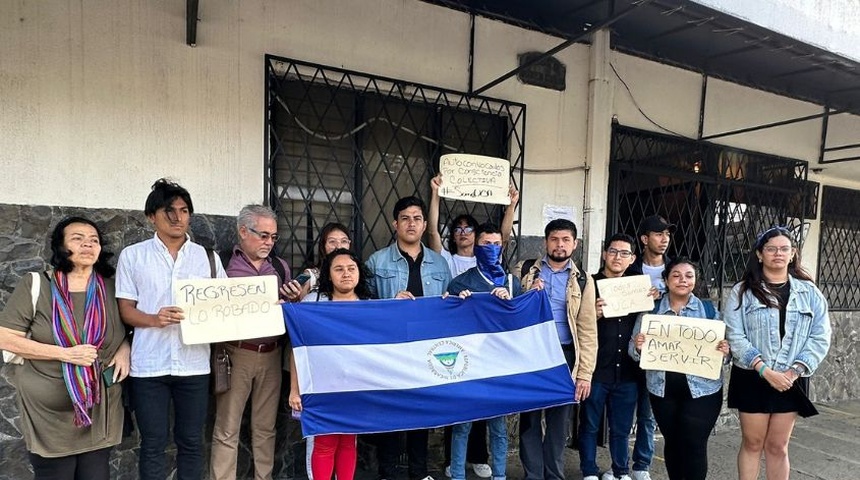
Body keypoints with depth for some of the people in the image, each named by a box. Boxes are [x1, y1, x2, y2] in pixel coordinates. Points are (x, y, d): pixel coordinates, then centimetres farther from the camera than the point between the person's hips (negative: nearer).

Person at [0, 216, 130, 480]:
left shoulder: (111, 287, 1)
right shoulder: (35, 284, -8)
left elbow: (128, 327, 16)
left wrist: (124, 349, -6)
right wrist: (66, 354, -19)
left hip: (100, 407, 3)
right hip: (50, 409, -3)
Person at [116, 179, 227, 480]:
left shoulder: (208, 257, 7)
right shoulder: (132, 255, 3)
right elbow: (126, 310, 1)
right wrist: (155, 320, -18)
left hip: (194, 363, 1)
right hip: (149, 365, -1)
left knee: (191, 442, 11)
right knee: (153, 444, 8)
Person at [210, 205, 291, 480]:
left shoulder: (281, 267, 9)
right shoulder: (224, 265, -6)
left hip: (271, 354, 4)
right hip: (236, 354, -4)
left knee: (266, 427, 14)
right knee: (227, 429, 4)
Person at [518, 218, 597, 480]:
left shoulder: (583, 281, 6)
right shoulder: (527, 272, 7)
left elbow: (588, 330, 2)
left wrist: (585, 373, -4)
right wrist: (530, 295, -9)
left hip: (564, 356, 0)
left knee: (559, 421, 9)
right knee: (529, 419, 5)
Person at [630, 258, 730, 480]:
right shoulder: (651, 311, 3)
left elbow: (723, 346, 4)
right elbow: (634, 350, 5)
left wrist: (725, 350, -18)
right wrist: (638, 347, -18)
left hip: (702, 389, -1)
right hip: (663, 389, 2)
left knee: (695, 445, -2)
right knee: (672, 442, 12)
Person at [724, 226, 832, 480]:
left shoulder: (809, 292, 5)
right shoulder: (742, 292, -3)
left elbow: (820, 337, 0)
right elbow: (734, 337, -10)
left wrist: (795, 370, -11)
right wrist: (765, 370, -18)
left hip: (791, 381, 2)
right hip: (752, 378, -2)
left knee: (778, 447, 11)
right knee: (752, 444, 8)